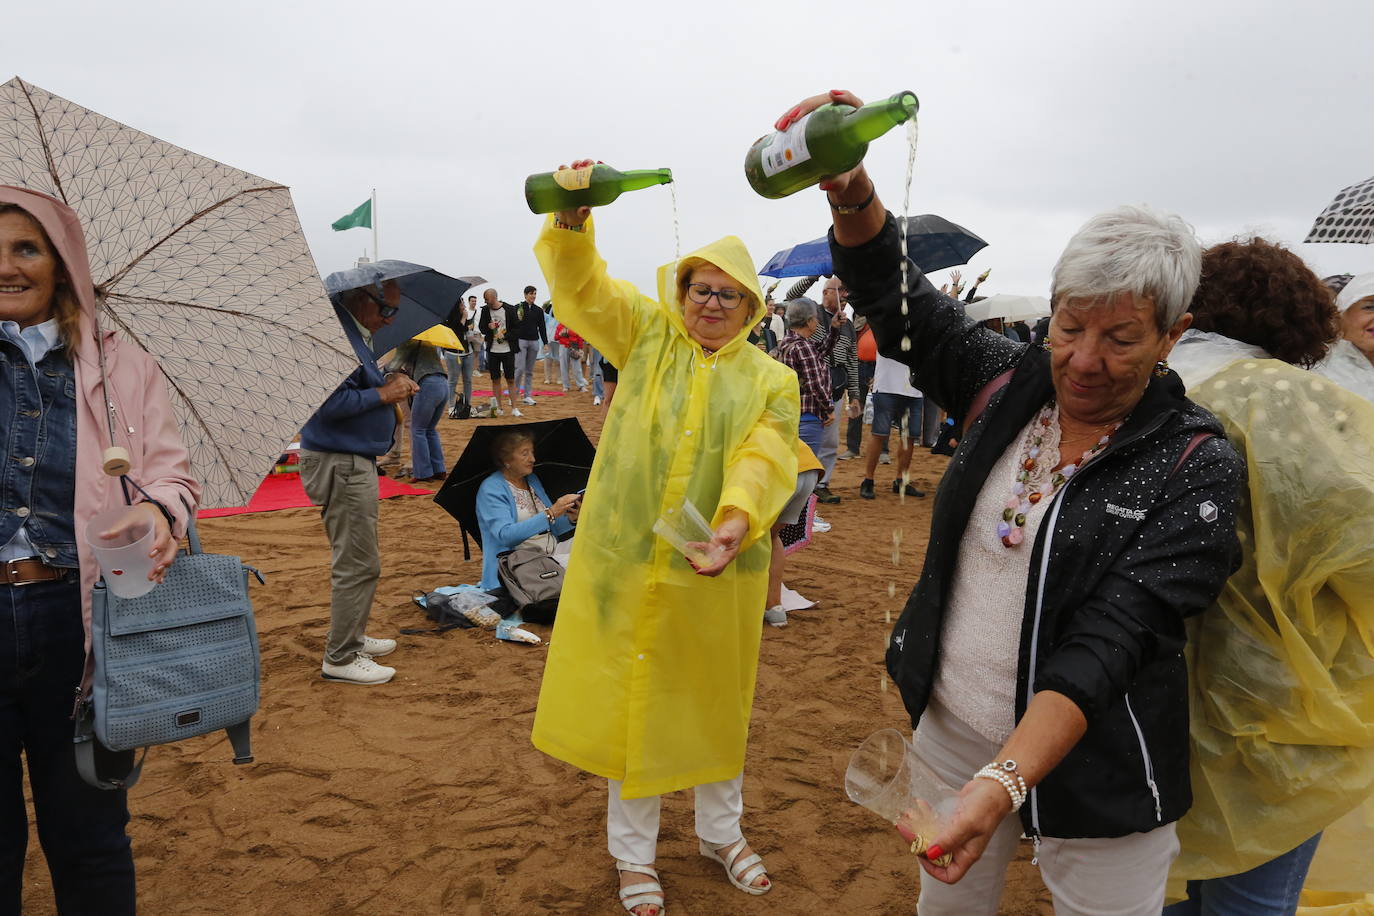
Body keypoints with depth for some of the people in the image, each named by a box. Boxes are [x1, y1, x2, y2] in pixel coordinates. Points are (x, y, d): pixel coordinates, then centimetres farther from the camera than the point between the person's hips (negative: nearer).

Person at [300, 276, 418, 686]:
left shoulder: (357, 333, 14)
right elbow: (330, 403, -27)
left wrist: (390, 382, 6)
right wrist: (382, 394, -17)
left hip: (353, 460, 11)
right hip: (340, 463, -11)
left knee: (360, 558, 20)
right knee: (357, 564, -5)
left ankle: (353, 637, 33)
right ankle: (341, 658, 5)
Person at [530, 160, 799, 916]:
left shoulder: (770, 380, 0)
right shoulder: (647, 336, 3)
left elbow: (764, 458, -16)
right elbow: (579, 283, -6)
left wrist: (737, 520, -35)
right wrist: (572, 220, -26)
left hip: (716, 569, 1)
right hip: (626, 562, 0)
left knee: (713, 701, 17)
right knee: (631, 702, 10)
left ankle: (720, 832, 41)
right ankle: (633, 852, 31)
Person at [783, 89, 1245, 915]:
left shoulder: (1195, 468, -16)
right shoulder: (1009, 385, -4)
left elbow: (1107, 644, -25)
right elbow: (895, 295, -7)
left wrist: (1005, 780, -36)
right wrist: (852, 193, -27)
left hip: (1093, 774, -4)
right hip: (951, 734, 4)